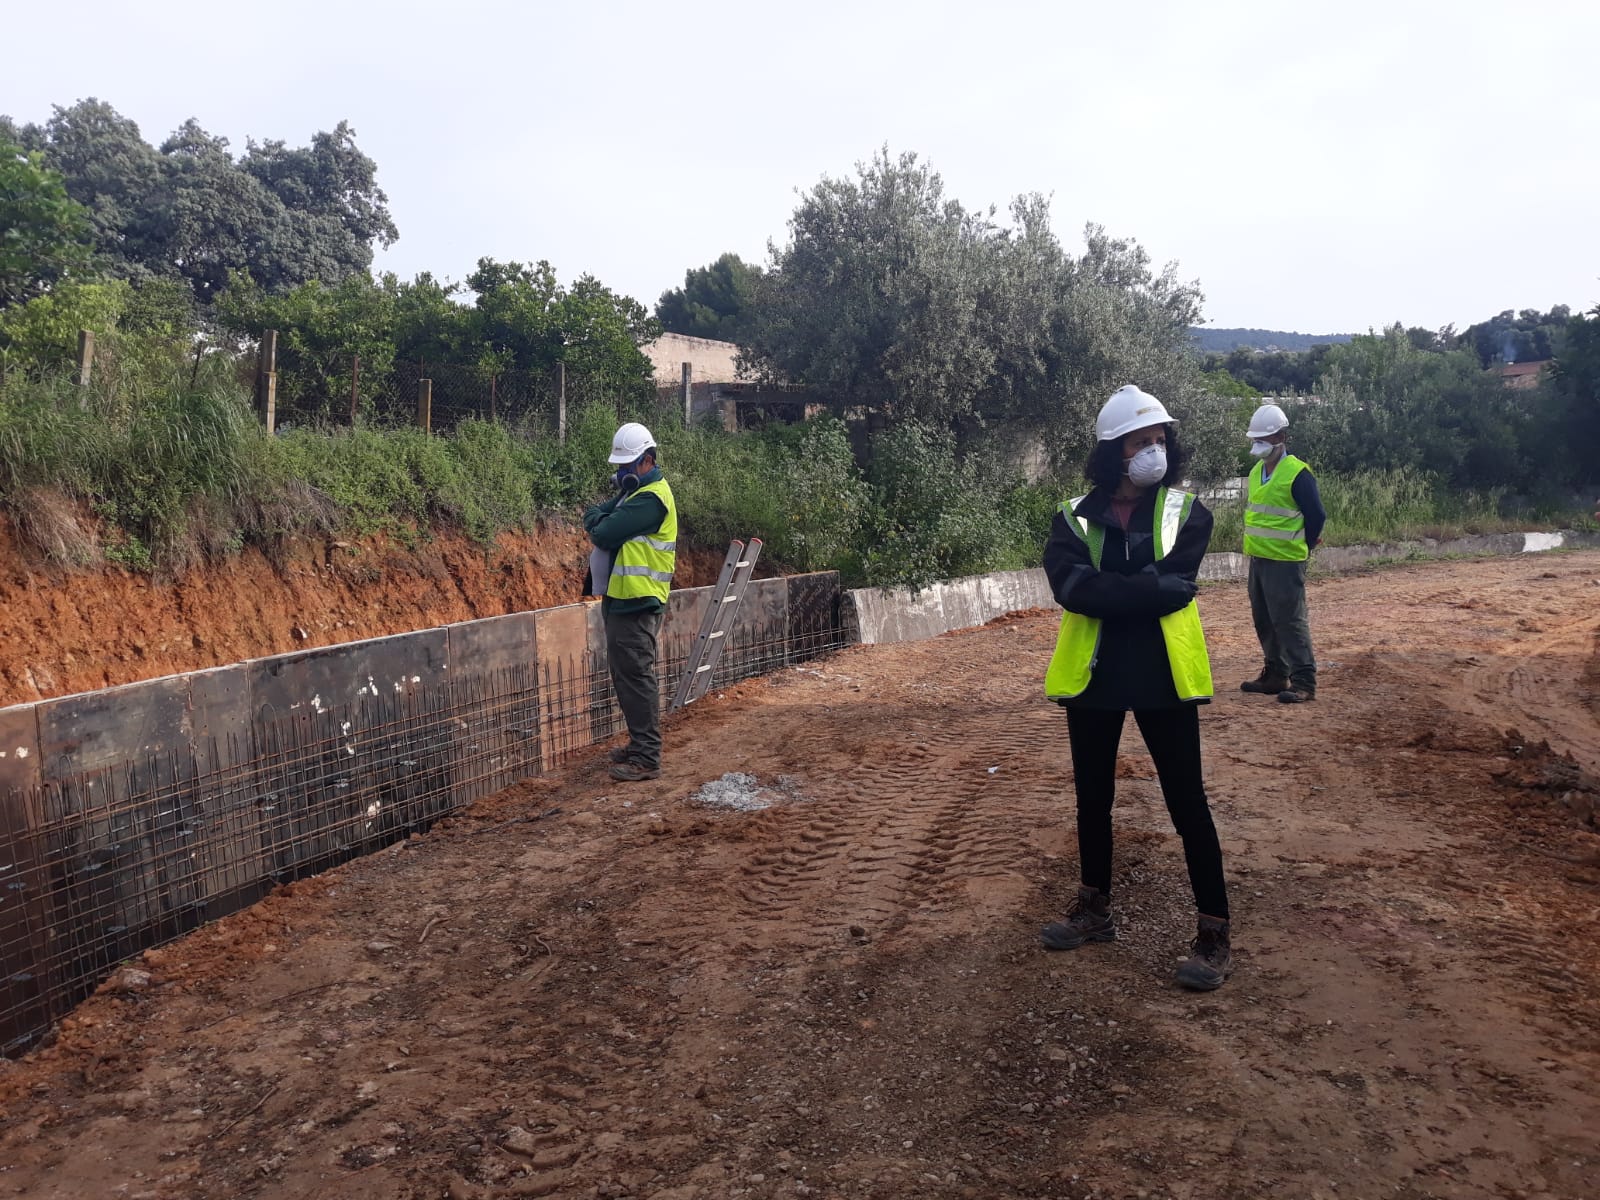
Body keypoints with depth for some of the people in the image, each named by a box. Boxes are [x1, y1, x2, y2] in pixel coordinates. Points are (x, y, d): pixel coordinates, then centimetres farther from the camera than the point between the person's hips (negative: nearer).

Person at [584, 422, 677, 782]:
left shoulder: (650, 498, -16)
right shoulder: (634, 491, 19)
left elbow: (603, 533, -19)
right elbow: (593, 516, 15)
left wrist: (598, 521, 1)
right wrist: (602, 517, -6)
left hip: (636, 603, -10)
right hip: (622, 599, 10)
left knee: (635, 677, -9)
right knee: (626, 675, 16)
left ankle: (646, 759, -5)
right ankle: (640, 744, 26)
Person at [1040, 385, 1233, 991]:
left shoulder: (1185, 511, -1)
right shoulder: (1073, 518, 1)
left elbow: (1175, 587, -17)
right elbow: (1071, 587, -18)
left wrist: (1107, 591, -17)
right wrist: (1151, 587, -20)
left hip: (1161, 674, -2)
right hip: (1092, 673, 2)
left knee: (1186, 801, 2)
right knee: (1092, 798, 15)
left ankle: (1214, 934, 15)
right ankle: (1095, 908, 34)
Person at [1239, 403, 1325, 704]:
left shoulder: (1297, 473, -13)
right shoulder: (1256, 471, 11)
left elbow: (1317, 516, -10)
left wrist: (1301, 549, 0)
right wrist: (1256, 545, 17)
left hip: (1284, 563, -8)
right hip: (1258, 559, 8)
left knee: (1289, 621, -8)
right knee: (1264, 621, 14)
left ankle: (1304, 682, -3)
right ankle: (1275, 674, 25)